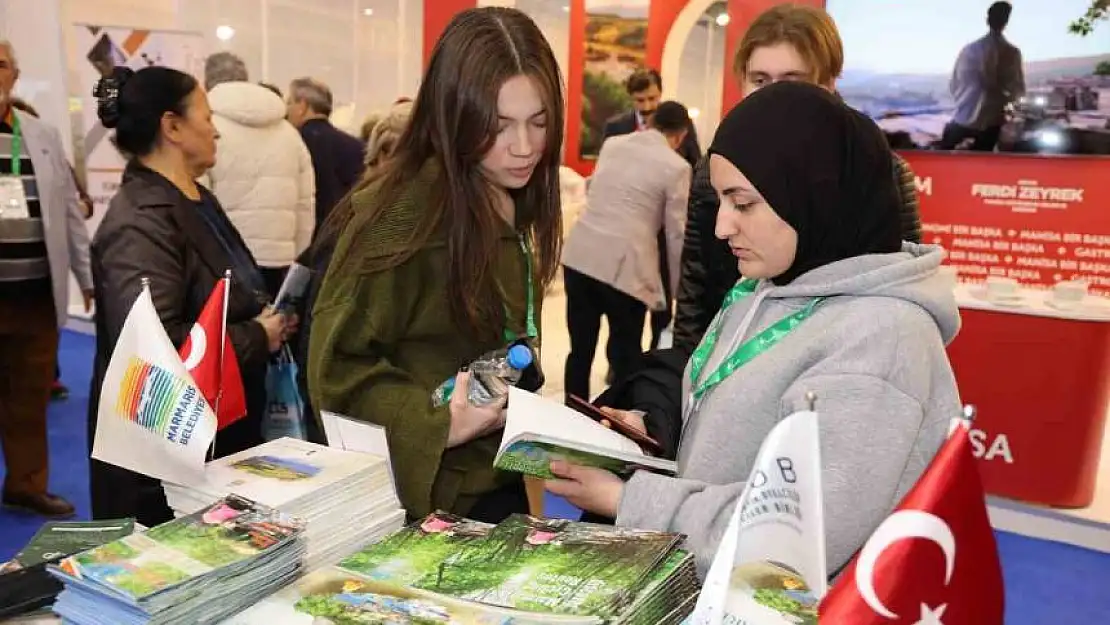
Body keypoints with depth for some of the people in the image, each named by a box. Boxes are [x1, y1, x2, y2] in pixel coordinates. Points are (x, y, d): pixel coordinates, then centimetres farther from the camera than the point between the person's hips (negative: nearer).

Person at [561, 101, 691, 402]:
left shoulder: (611, 144, 14)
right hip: (624, 266, -5)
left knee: (580, 349, 15)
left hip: (579, 255, 5)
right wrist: (680, 290, 10)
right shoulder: (676, 167, -1)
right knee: (626, 356, 8)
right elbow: (676, 234, 0)